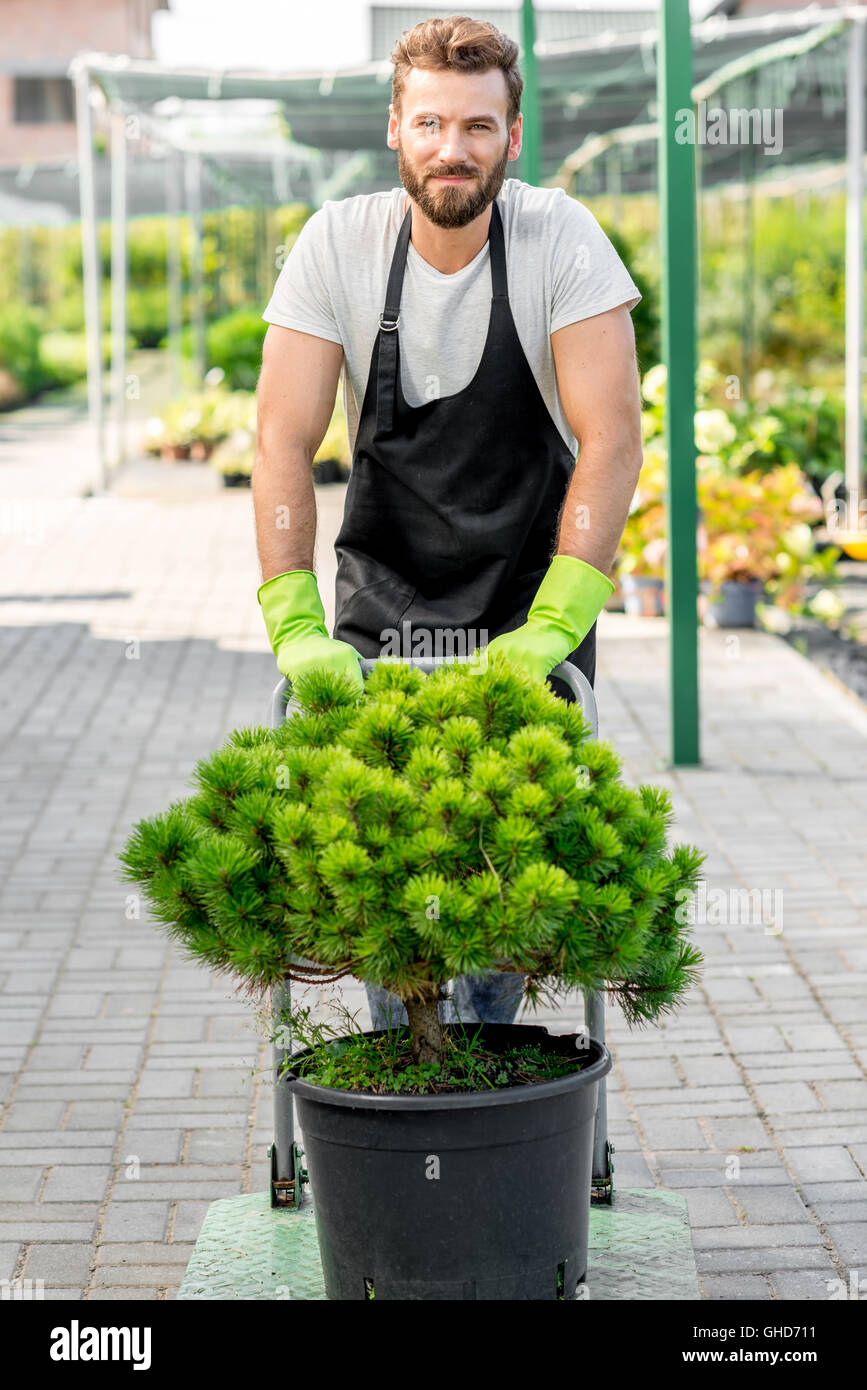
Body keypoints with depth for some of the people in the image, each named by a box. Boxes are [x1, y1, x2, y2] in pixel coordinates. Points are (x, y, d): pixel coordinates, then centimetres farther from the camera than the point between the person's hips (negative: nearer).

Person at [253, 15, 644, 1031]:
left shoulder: (559, 238, -14)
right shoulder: (338, 245, -11)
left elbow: (613, 438, -18)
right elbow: (283, 442, -11)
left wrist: (550, 630, -26)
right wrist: (294, 625, -21)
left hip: (533, 602, -1)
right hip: (382, 599, 1)